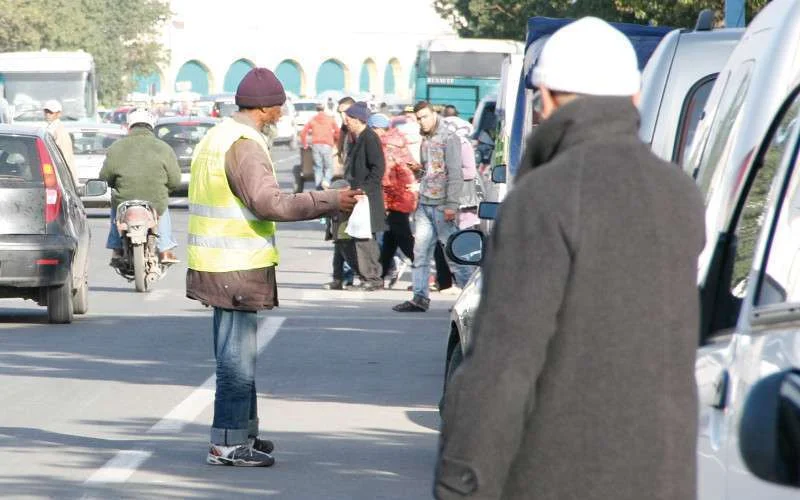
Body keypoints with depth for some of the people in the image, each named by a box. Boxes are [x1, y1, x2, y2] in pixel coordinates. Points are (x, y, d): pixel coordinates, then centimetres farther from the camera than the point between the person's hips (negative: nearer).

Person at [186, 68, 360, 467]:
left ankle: (243, 433, 28)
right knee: (237, 357, -5)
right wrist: (329, 202, -24)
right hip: (238, 270, -10)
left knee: (237, 355, 19)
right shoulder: (244, 145, -18)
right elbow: (269, 203, -26)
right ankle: (227, 444, -2)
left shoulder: (218, 136, 15)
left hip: (221, 266, 10)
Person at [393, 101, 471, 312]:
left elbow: (454, 174, -13)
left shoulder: (448, 139, -7)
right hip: (424, 204, 8)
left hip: (441, 205, -7)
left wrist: (451, 205, -18)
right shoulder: (425, 140, 16)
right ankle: (420, 298, 6)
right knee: (420, 251, 4)